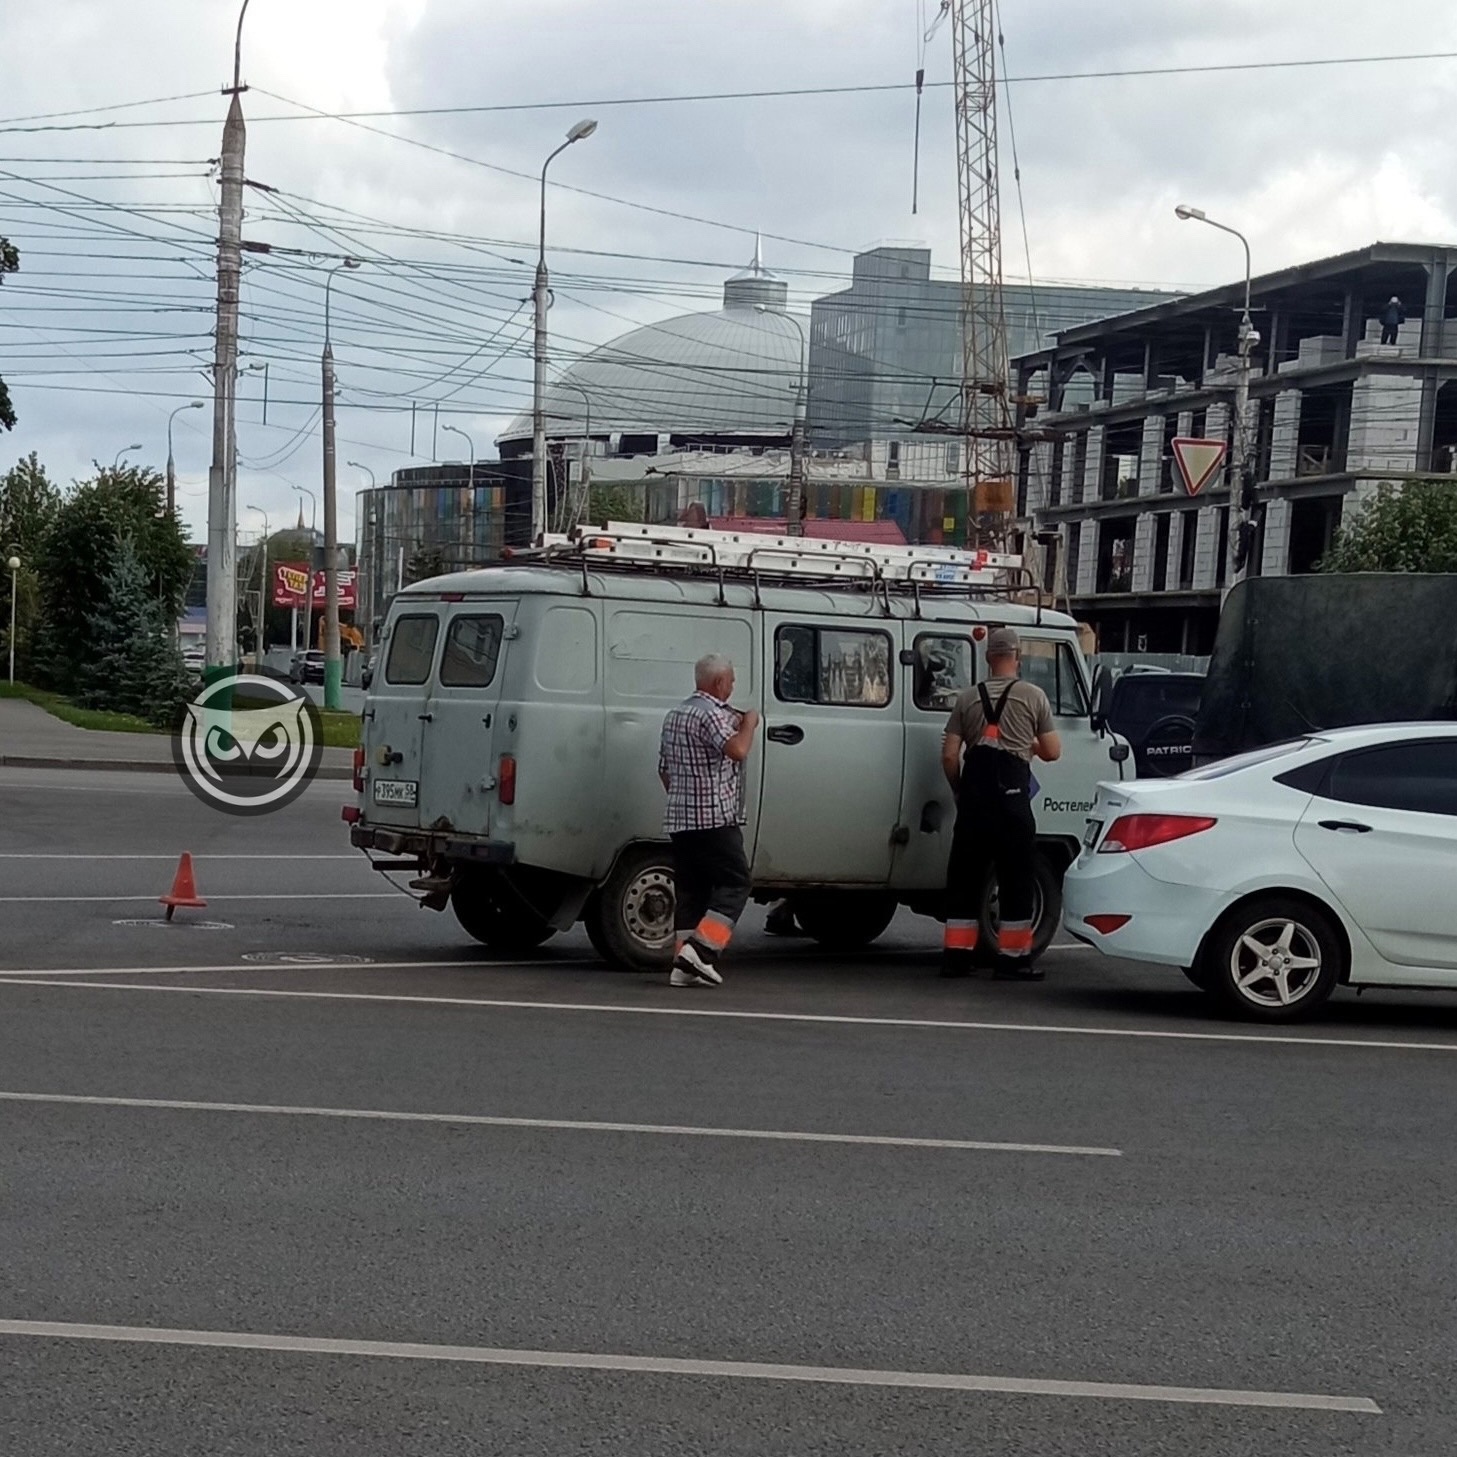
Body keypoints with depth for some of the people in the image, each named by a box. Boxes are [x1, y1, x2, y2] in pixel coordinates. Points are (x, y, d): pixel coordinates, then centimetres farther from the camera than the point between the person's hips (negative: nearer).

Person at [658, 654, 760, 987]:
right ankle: (700, 950, -16)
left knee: (691, 891, 8)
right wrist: (749, 723, -8)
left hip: (679, 819, 9)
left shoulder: (675, 715, 20)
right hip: (714, 818, -9)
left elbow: (664, 769, 26)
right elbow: (737, 750, -26)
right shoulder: (711, 713, -12)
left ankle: (684, 966, 3)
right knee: (734, 884, -3)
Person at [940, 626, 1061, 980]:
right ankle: (1013, 956, 3)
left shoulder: (968, 698, 10)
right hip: (1011, 792, -3)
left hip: (974, 792, 3)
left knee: (965, 874, 8)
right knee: (1016, 877, 3)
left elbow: (949, 755, 5)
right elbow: (1052, 752, 5)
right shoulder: (1033, 695, 3)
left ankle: (957, 954, 7)